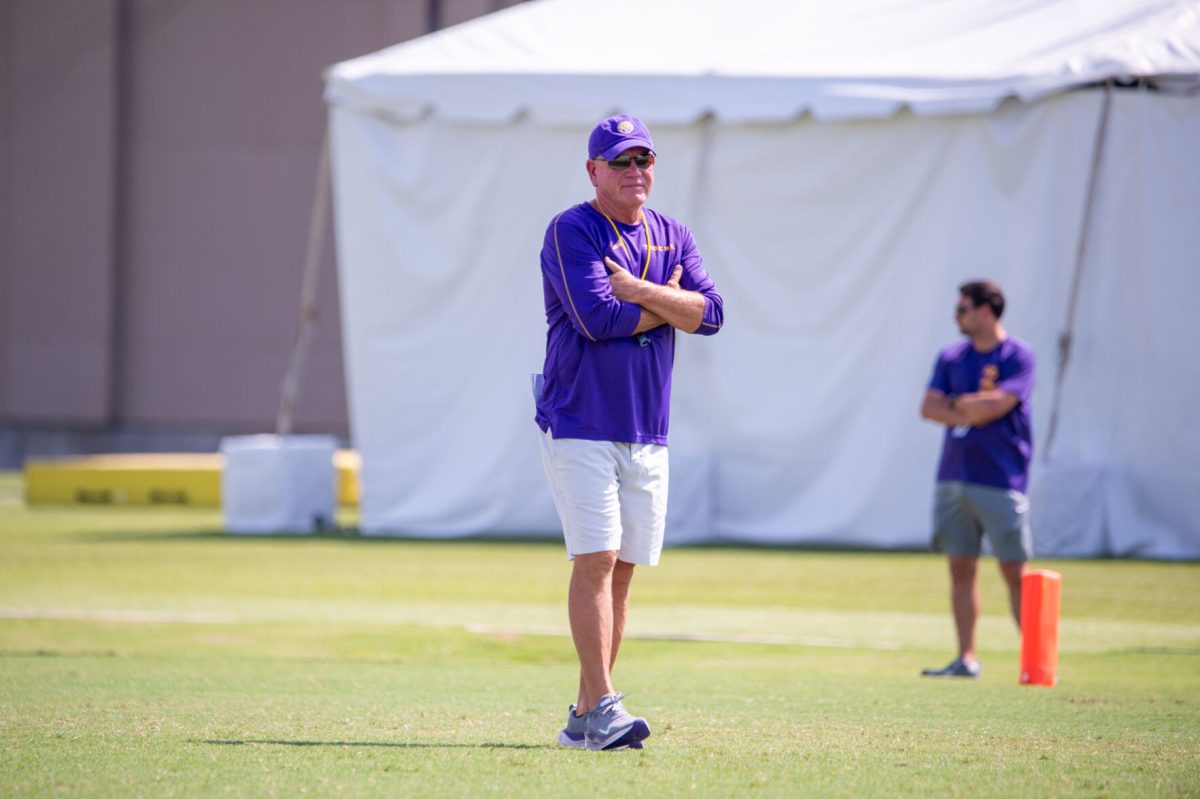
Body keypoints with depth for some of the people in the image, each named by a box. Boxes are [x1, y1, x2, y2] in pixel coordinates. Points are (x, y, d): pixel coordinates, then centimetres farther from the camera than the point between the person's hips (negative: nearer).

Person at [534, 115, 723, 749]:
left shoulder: (673, 238, 12)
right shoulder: (571, 233, -6)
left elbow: (710, 314, -2)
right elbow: (598, 320, -19)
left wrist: (638, 290, -13)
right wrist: (670, 304, -6)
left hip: (647, 433, 6)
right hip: (580, 428, -6)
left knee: (622, 569, 6)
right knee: (596, 560, -13)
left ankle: (584, 716, 10)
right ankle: (601, 708, -16)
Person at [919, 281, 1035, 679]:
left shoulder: (1017, 356, -5)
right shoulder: (952, 357, 13)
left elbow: (998, 403, -16)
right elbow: (929, 407, 4)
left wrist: (957, 403, -1)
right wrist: (971, 412, -10)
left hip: (1000, 480, -6)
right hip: (953, 477, 6)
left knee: (1015, 572, -6)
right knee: (961, 568, 6)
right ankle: (966, 659, 11)